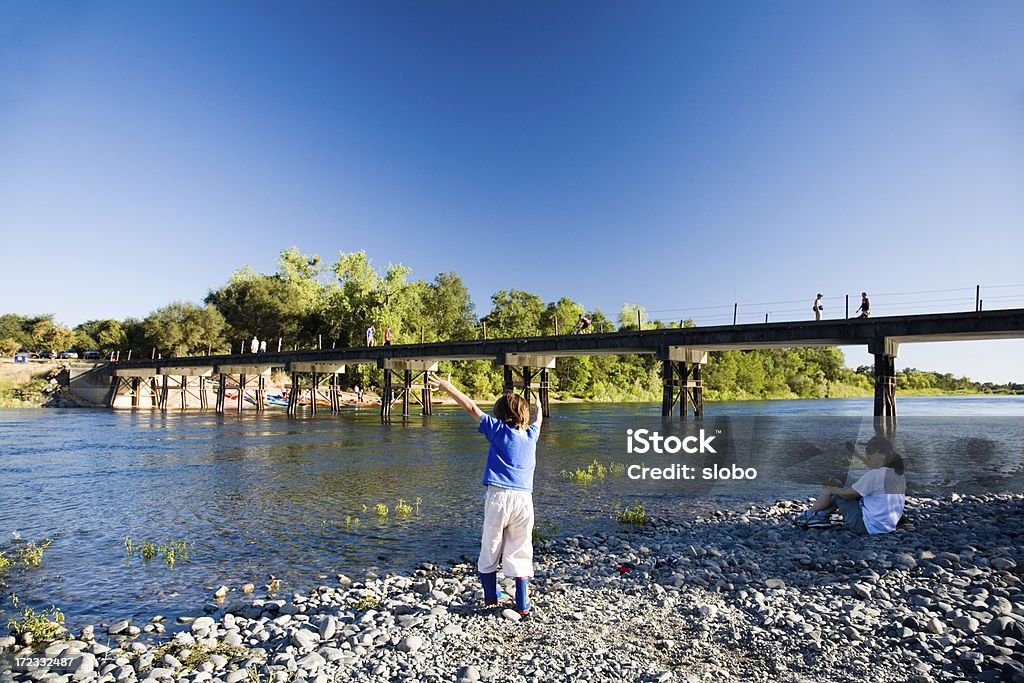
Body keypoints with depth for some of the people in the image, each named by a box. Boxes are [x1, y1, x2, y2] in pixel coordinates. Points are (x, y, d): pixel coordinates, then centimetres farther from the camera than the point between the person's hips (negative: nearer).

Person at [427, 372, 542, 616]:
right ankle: (523, 605, 13)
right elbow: (538, 420, 35)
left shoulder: (498, 429, 3)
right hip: (524, 497, 3)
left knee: (490, 548, 14)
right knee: (520, 552, 10)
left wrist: (447, 387, 9)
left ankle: (490, 596, 26)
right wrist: (538, 405, 57)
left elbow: (472, 408, 3)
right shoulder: (531, 434, 13)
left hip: (498, 495, -2)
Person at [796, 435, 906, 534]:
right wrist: (857, 453, 31)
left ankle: (809, 513, 23)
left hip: (868, 525, -9)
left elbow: (848, 494, -15)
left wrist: (832, 489, 5)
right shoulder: (898, 472, 1)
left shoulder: (874, 475, -25)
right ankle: (822, 515, 19)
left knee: (832, 492, 3)